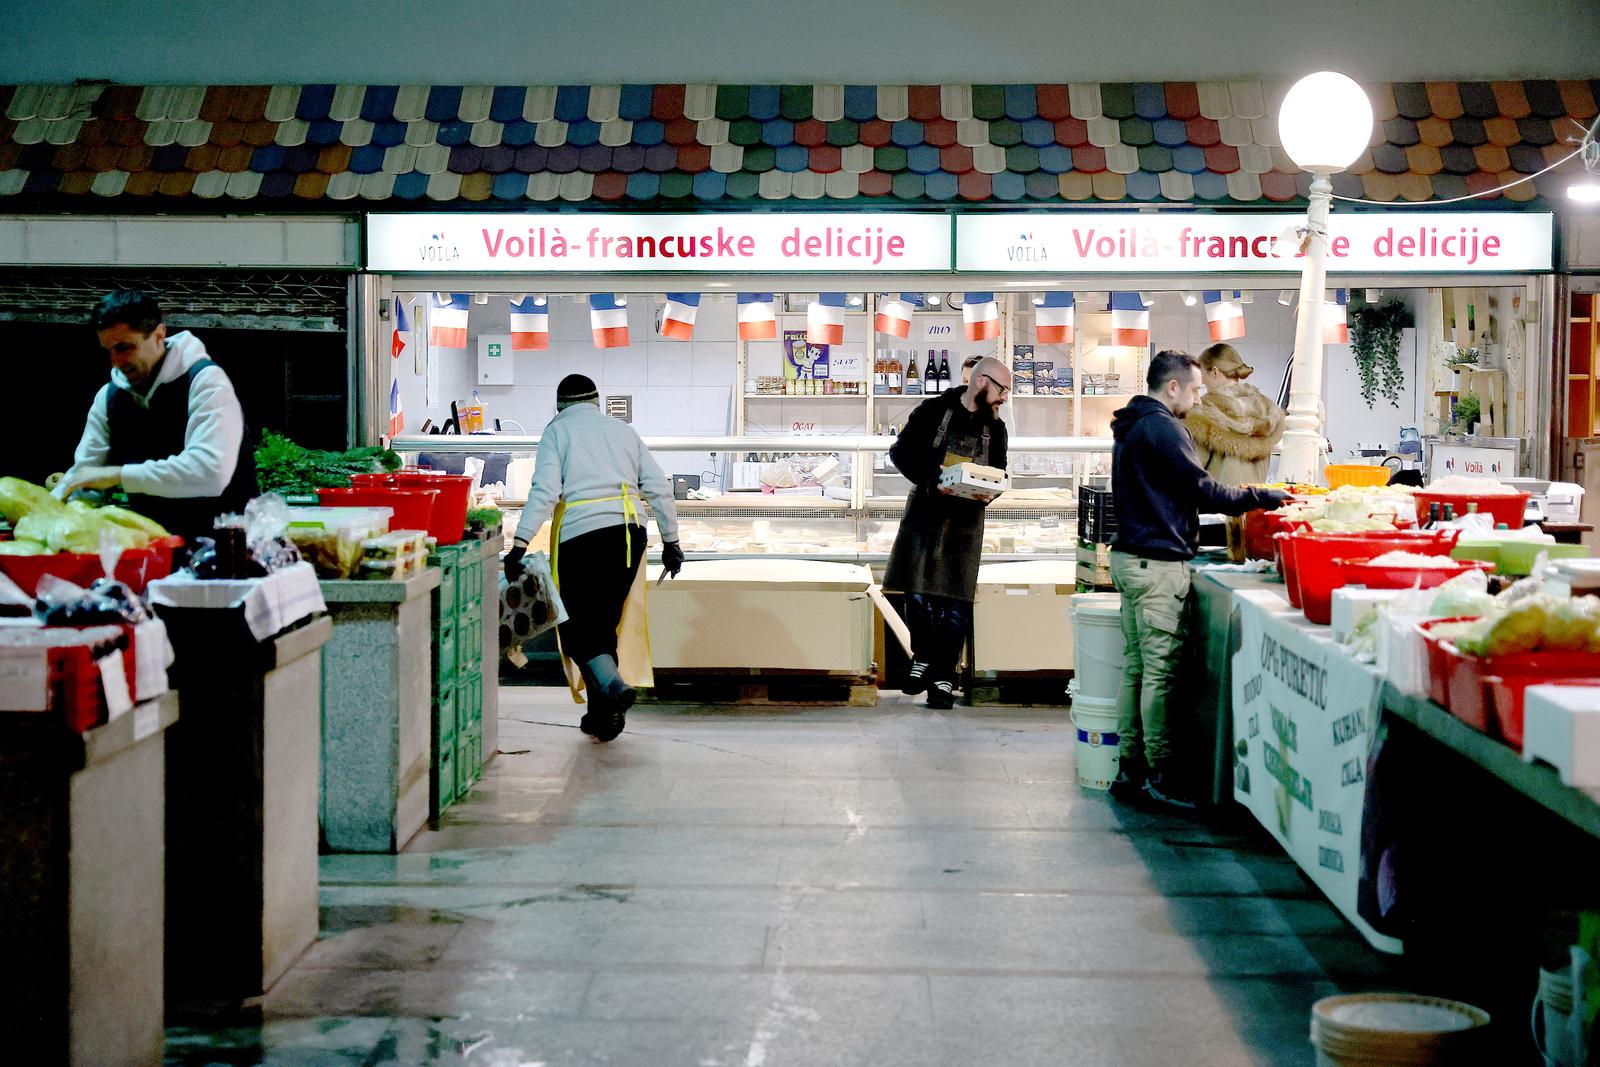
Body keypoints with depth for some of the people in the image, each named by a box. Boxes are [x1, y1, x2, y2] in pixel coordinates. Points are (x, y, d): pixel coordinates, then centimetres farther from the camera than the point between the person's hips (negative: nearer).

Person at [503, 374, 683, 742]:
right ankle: (601, 715, 15)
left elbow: (545, 491, -8)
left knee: (576, 627, 1)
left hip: (579, 536, -5)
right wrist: (671, 541, 19)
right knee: (605, 624, 14)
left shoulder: (557, 430, 6)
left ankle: (614, 686, -23)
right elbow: (659, 488, 13)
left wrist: (520, 543, -13)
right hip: (629, 532, 5)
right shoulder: (622, 430, 19)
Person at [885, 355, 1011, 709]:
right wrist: (930, 481, -20)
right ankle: (923, 659, 19)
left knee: (955, 602, -1)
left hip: (966, 521, 3)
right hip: (925, 514, -2)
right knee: (917, 594, -3)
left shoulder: (995, 427, 8)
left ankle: (943, 678, 4)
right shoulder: (934, 410, -5)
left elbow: (999, 474, 16)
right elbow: (901, 451, -6)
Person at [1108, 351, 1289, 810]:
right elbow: (1202, 489, -16)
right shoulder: (1162, 428, -14)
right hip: (1157, 564, -11)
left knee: (1135, 667, 11)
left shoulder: (1130, 429, 18)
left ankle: (1129, 770, 14)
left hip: (1130, 558, 11)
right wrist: (1265, 497, -10)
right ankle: (1160, 774, -5)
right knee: (1161, 671, -7)